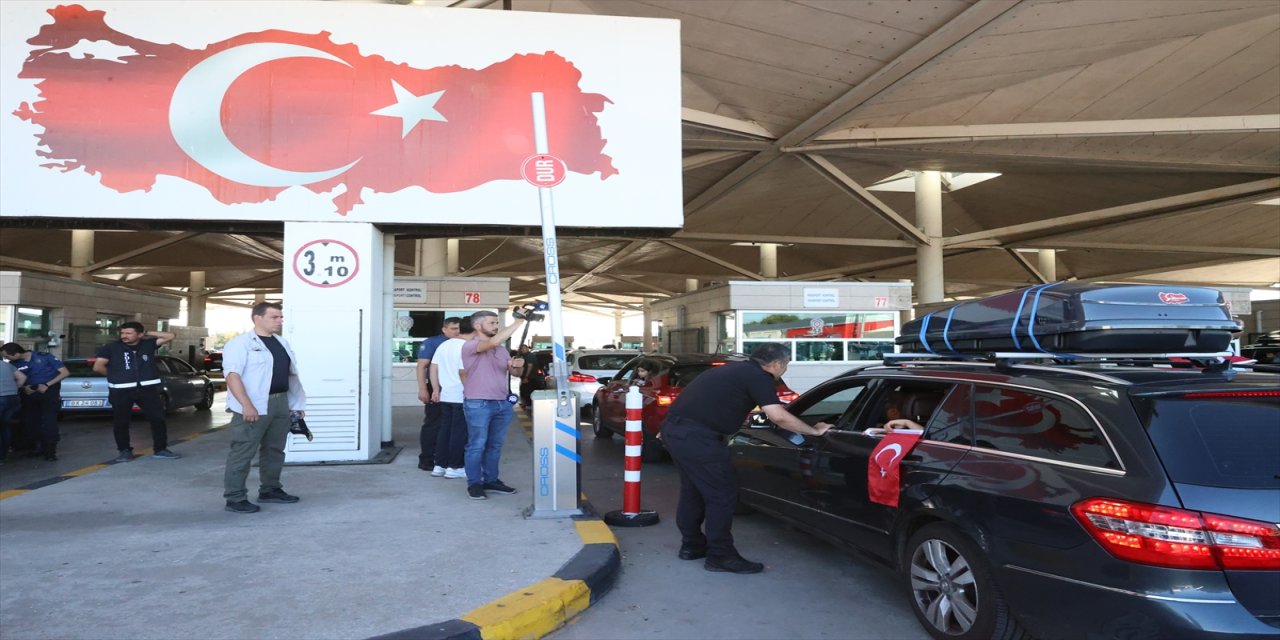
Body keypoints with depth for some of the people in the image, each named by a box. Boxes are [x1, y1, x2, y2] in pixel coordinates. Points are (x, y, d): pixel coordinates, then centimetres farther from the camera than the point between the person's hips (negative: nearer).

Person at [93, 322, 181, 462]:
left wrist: (148, 333, 5)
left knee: (158, 418, 1)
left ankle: (160, 450, 10)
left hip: (147, 388, 1)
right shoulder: (111, 348, 1)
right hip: (121, 390, -1)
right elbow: (98, 367, 1)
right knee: (120, 422, 5)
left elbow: (169, 336, 6)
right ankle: (125, 451, 19)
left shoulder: (148, 344, 6)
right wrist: (115, 376, 6)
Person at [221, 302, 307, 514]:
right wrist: (246, 405, -27)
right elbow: (232, 375, -18)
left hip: (281, 404, 8)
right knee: (242, 452, -4)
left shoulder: (282, 343, 17)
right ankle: (235, 497, 1)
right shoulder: (240, 343, -8)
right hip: (254, 407, -8)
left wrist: (297, 404, 19)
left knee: (275, 450, 14)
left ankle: (270, 490, 26)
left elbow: (291, 374, 23)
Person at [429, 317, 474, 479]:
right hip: (462, 397, -7)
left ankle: (440, 465, 16)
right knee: (460, 432, 1)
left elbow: (433, 367, 11)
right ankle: (455, 467, 5)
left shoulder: (444, 345, 11)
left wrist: (436, 389, 14)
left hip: (445, 395, 7)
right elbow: (463, 372, -20)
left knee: (445, 429, 13)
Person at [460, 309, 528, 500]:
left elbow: (513, 371, 17)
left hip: (502, 403, 7)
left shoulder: (501, 349, 15)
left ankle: (491, 480, 23)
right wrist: (519, 321, -25)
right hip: (478, 404, -7)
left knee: (495, 445, 13)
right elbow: (493, 341, -27)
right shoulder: (470, 346, -9)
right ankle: (474, 484, 8)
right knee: (477, 445, -1)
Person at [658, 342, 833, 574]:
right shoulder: (758, 376, -6)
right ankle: (721, 556, 10)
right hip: (695, 435, -9)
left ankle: (692, 545, 33)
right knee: (722, 494, 1)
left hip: (674, 427, 9)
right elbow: (779, 417, -14)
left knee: (693, 488, 22)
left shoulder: (737, 369, 20)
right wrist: (814, 431, -2)